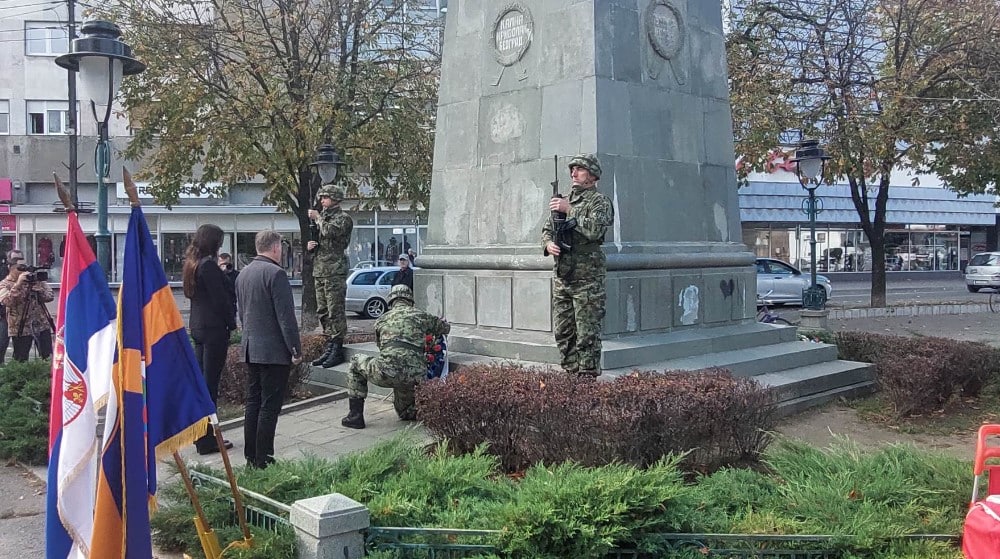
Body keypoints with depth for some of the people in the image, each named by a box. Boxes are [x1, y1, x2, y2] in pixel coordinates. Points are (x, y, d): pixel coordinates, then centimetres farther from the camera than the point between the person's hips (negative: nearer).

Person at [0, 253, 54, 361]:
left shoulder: (33, 278, 10)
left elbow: (49, 297, 7)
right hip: (21, 329, -3)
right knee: (21, 361, 1)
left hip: (42, 325, 3)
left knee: (48, 358, 1)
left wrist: (39, 286, -11)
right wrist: (18, 284, -26)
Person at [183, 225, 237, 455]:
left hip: (198, 326, 10)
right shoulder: (208, 266, -17)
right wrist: (231, 322, -5)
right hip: (214, 328, -9)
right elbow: (220, 299, -17)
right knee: (210, 383, -4)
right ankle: (207, 440, 2)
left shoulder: (191, 264, 12)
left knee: (200, 380, 15)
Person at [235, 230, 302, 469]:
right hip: (274, 350, -8)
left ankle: (251, 456, 19)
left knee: (253, 403, 13)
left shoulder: (243, 274, 11)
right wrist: (296, 349, -12)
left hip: (251, 350, 8)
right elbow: (286, 316, -17)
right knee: (269, 406, -3)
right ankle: (263, 460, 0)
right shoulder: (275, 273, -16)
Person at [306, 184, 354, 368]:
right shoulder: (323, 217, 21)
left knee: (335, 311, -9)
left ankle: (337, 350, -6)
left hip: (335, 271, -9)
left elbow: (329, 232, -24)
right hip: (319, 270, 9)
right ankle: (329, 347, 18)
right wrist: (309, 245, 6)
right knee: (323, 312, 11)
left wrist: (318, 218, -8)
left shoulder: (343, 218, -4)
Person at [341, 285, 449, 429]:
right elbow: (446, 328, 34)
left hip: (386, 374, -3)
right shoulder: (420, 315, 19)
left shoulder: (381, 319, 21)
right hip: (414, 378, 3)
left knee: (356, 363, 29)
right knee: (405, 413, 33)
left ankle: (356, 416, 22)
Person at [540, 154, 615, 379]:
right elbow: (547, 229, 20)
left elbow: (595, 230, -20)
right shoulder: (564, 200, 18)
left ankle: (588, 377, 2)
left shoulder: (600, 201, -3)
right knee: (563, 333, 10)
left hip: (587, 278, -7)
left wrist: (569, 210, -18)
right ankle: (570, 374, 20)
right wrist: (548, 244, -1)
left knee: (587, 335, -4)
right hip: (562, 277, 7)